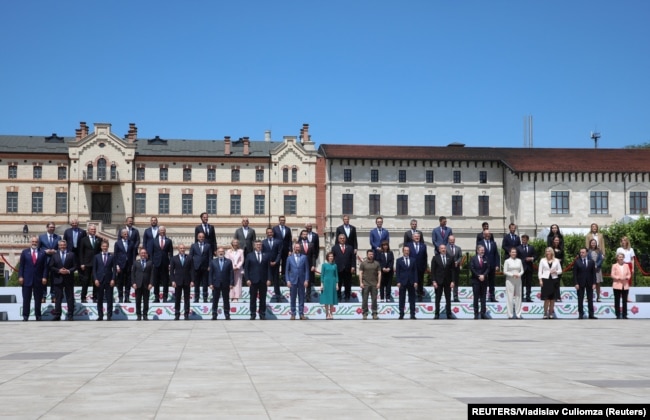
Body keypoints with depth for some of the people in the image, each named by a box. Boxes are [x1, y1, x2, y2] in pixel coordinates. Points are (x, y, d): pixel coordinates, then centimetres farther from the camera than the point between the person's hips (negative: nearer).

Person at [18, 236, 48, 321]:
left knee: (38, 299, 4)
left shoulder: (42, 253, 6)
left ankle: (38, 315, 10)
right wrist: (20, 276, -4)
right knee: (26, 299, 1)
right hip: (27, 279, 0)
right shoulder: (24, 252, 7)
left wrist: (44, 277, -5)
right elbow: (21, 265, 5)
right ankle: (25, 316, 4)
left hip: (38, 279, 0)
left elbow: (45, 266, 4)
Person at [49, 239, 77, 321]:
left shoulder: (71, 255, 6)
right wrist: (59, 270, -13)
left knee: (70, 298, 2)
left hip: (69, 280, 0)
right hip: (58, 279, 0)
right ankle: (57, 315, 6)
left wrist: (69, 271, -14)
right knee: (58, 298, 2)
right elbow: (51, 267, 2)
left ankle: (70, 315, 6)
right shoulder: (54, 255, 7)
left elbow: (75, 266, 3)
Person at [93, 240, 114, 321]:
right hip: (99, 281, 1)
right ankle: (100, 316, 10)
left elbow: (114, 269, 3)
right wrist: (95, 279, -5)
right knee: (99, 299, 4)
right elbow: (94, 269, 6)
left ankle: (109, 316, 2)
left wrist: (113, 279, -7)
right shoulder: (97, 257, 9)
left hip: (109, 281, -1)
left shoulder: (111, 257, 5)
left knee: (109, 299, -1)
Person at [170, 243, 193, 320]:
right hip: (178, 281, 0)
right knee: (177, 299, 2)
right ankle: (177, 315, 6)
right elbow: (171, 271, 3)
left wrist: (192, 281, -4)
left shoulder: (189, 258, 5)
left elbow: (191, 270, 4)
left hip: (187, 282, 0)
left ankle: (186, 314, 7)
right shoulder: (174, 258, 4)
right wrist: (173, 281, -6)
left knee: (187, 299, 3)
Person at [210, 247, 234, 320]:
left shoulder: (229, 261, 3)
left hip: (226, 284, 0)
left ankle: (227, 315, 11)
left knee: (226, 300, 5)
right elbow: (211, 273, 3)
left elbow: (231, 273, 0)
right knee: (215, 300, 4)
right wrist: (211, 283, -5)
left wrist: (231, 283, -7)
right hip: (216, 284, 0)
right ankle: (214, 315, 9)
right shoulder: (213, 262, 5)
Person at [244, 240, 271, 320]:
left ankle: (262, 314, 8)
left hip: (263, 281, 1)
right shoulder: (250, 256, 6)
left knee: (263, 299, 3)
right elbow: (246, 268, 3)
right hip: (253, 280, -1)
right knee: (253, 298, 1)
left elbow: (268, 268, 6)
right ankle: (253, 314, 6)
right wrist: (247, 279, -6)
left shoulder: (266, 256, 9)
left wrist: (269, 279, -3)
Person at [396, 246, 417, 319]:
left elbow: (415, 271, 8)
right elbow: (397, 272, 1)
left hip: (411, 282, 2)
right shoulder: (399, 260, 5)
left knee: (412, 299, 2)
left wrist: (415, 281, -1)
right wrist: (398, 282, -8)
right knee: (402, 299, 1)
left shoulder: (412, 260, 10)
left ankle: (412, 314, 5)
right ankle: (401, 315, 4)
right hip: (402, 282, -2)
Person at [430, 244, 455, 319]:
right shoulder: (435, 258, 1)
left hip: (448, 281, 2)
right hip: (438, 281, -2)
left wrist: (452, 281, -3)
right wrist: (434, 281, -8)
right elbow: (433, 271, -1)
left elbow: (452, 270, 5)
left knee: (448, 299, 4)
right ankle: (437, 314, 6)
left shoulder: (450, 258, 6)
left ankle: (449, 314, 8)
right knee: (438, 299, 2)